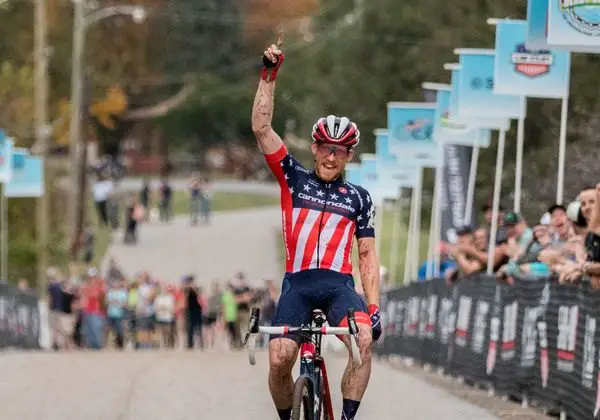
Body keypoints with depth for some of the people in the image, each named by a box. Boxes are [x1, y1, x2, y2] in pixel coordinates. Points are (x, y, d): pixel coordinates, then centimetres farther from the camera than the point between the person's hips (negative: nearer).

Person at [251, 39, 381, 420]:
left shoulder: (359, 198, 13)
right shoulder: (294, 179, 11)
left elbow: (368, 255, 12)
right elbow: (262, 128, 2)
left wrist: (374, 306, 1)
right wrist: (269, 77, -5)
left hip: (339, 285, 0)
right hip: (297, 284, 0)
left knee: (364, 340, -30)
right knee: (279, 360, -18)